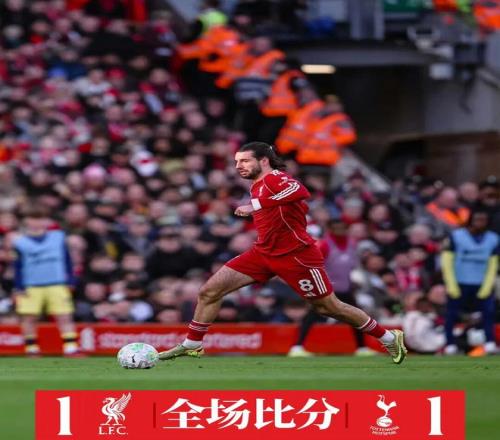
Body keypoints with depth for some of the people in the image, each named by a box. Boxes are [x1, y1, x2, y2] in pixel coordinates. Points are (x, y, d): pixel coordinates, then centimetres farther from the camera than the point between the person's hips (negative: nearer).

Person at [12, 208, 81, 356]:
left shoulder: (58, 237, 7)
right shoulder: (20, 243, 0)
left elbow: (67, 260, 11)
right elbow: (18, 266, 0)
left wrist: (69, 281, 8)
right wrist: (19, 287, -7)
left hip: (57, 285, 1)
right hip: (31, 287, -1)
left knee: (64, 316, -5)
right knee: (29, 317, -1)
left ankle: (71, 347, -6)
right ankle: (31, 348, 11)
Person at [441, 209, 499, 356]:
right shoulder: (456, 236, -4)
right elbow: (447, 261, -3)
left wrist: (487, 287, -3)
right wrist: (451, 285, -9)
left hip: (482, 285, 2)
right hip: (459, 284, -2)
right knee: (452, 315, -2)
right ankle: (450, 346, 6)